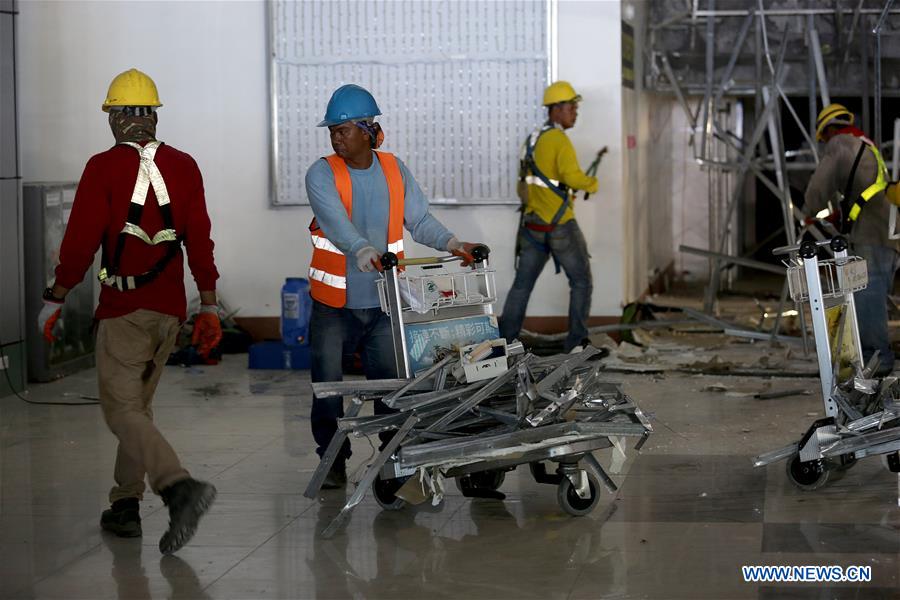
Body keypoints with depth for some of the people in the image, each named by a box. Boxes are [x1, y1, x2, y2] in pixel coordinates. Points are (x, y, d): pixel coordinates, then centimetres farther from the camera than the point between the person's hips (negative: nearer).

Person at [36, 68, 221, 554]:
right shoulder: (184, 167, 5)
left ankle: (180, 487, -25)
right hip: (170, 310, 6)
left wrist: (54, 301, -1)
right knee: (138, 404, 18)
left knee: (122, 410, -5)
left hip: (123, 309, -6)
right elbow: (200, 240, 5)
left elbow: (81, 241, -10)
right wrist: (209, 306, 10)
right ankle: (125, 504, 21)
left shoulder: (104, 167, -9)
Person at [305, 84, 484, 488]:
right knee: (328, 383, 3)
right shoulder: (322, 175, -8)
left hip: (383, 302, 2)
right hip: (334, 303, -2)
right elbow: (337, 225, -25)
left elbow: (420, 220, 3)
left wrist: (453, 244, -15)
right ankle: (333, 461, 16)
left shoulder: (394, 170, 4)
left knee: (390, 381, 5)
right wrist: (367, 254, -42)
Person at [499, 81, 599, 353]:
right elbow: (571, 175, -27)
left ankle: (504, 339, 7)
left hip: (533, 224, 7)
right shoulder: (559, 139, -14)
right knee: (581, 281, 5)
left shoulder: (532, 139, 12)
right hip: (560, 225, -7)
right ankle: (576, 343, 3)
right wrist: (591, 183, -9)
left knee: (522, 284, 10)